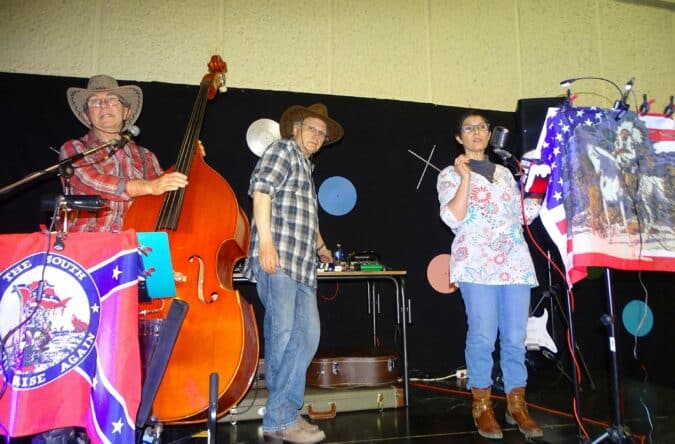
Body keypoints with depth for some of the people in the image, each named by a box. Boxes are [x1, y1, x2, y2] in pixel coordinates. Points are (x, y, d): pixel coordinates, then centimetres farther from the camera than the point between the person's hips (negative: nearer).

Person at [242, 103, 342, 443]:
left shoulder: (306, 167, 30)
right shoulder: (283, 150, 4)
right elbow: (261, 190, -12)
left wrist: (320, 245, 52)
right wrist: (265, 241, -21)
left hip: (301, 265, 9)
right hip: (277, 260, -9)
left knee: (307, 335, 4)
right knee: (283, 335, -9)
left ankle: (285, 414, 12)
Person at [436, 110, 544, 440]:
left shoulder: (505, 173, 22)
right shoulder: (450, 175, 7)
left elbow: (526, 215, 19)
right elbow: (453, 219, -9)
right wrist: (465, 177, -9)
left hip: (515, 263, 5)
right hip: (477, 264, -4)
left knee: (516, 337, 4)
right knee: (483, 335, -8)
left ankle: (517, 405, 16)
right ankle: (482, 406, 8)